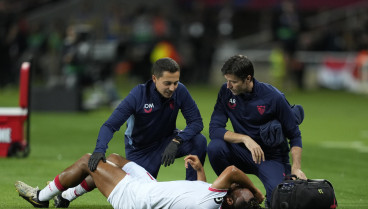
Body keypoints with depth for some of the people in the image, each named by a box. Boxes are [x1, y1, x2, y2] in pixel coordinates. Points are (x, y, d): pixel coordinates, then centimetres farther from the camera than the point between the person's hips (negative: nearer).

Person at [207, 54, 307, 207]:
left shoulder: (274, 97, -16)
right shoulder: (226, 92, -7)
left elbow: (294, 135, -8)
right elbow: (214, 129, -12)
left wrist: (296, 168, -20)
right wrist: (245, 139, -27)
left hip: (272, 157, -3)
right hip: (242, 153, 3)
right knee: (215, 147, -28)